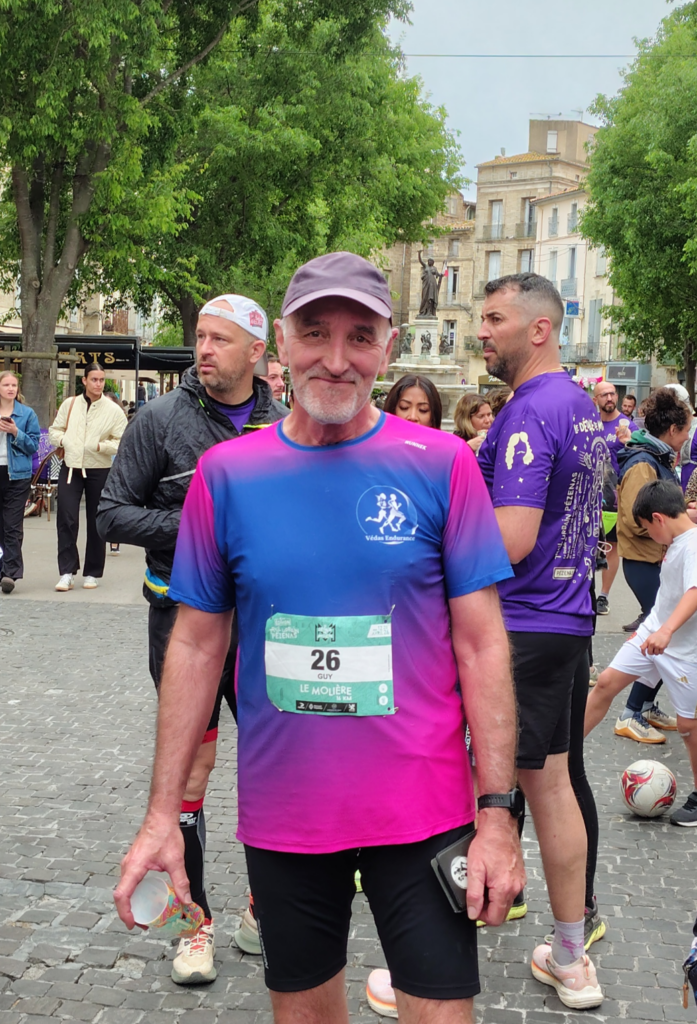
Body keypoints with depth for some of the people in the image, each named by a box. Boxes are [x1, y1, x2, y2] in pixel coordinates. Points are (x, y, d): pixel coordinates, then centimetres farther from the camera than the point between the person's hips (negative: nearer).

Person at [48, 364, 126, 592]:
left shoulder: (113, 410, -4)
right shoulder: (69, 404, 4)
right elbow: (54, 430, 13)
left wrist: (100, 446, -19)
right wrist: (63, 440, -7)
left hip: (99, 471, -1)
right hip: (70, 468, 2)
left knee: (96, 523, 7)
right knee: (66, 520, -7)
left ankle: (92, 573, 18)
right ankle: (67, 572, -1)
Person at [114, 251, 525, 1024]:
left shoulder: (441, 465, -7)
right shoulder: (226, 473, -2)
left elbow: (481, 644, -5)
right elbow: (196, 646, 3)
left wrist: (497, 812, -9)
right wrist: (162, 812, 1)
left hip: (422, 810, -2)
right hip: (282, 815, 2)